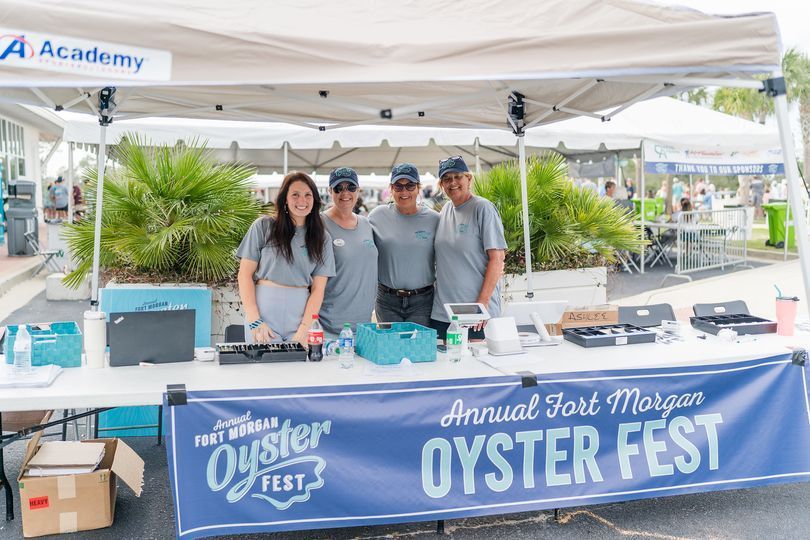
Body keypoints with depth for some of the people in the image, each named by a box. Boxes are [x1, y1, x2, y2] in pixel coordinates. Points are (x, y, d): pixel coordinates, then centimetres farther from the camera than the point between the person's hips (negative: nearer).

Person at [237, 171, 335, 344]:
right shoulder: (264, 226, 2)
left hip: (302, 312, 2)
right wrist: (254, 321, -7)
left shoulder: (322, 238, 7)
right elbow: (245, 274, 1)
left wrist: (304, 330, -8)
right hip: (264, 310, -1)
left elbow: (318, 288, 3)